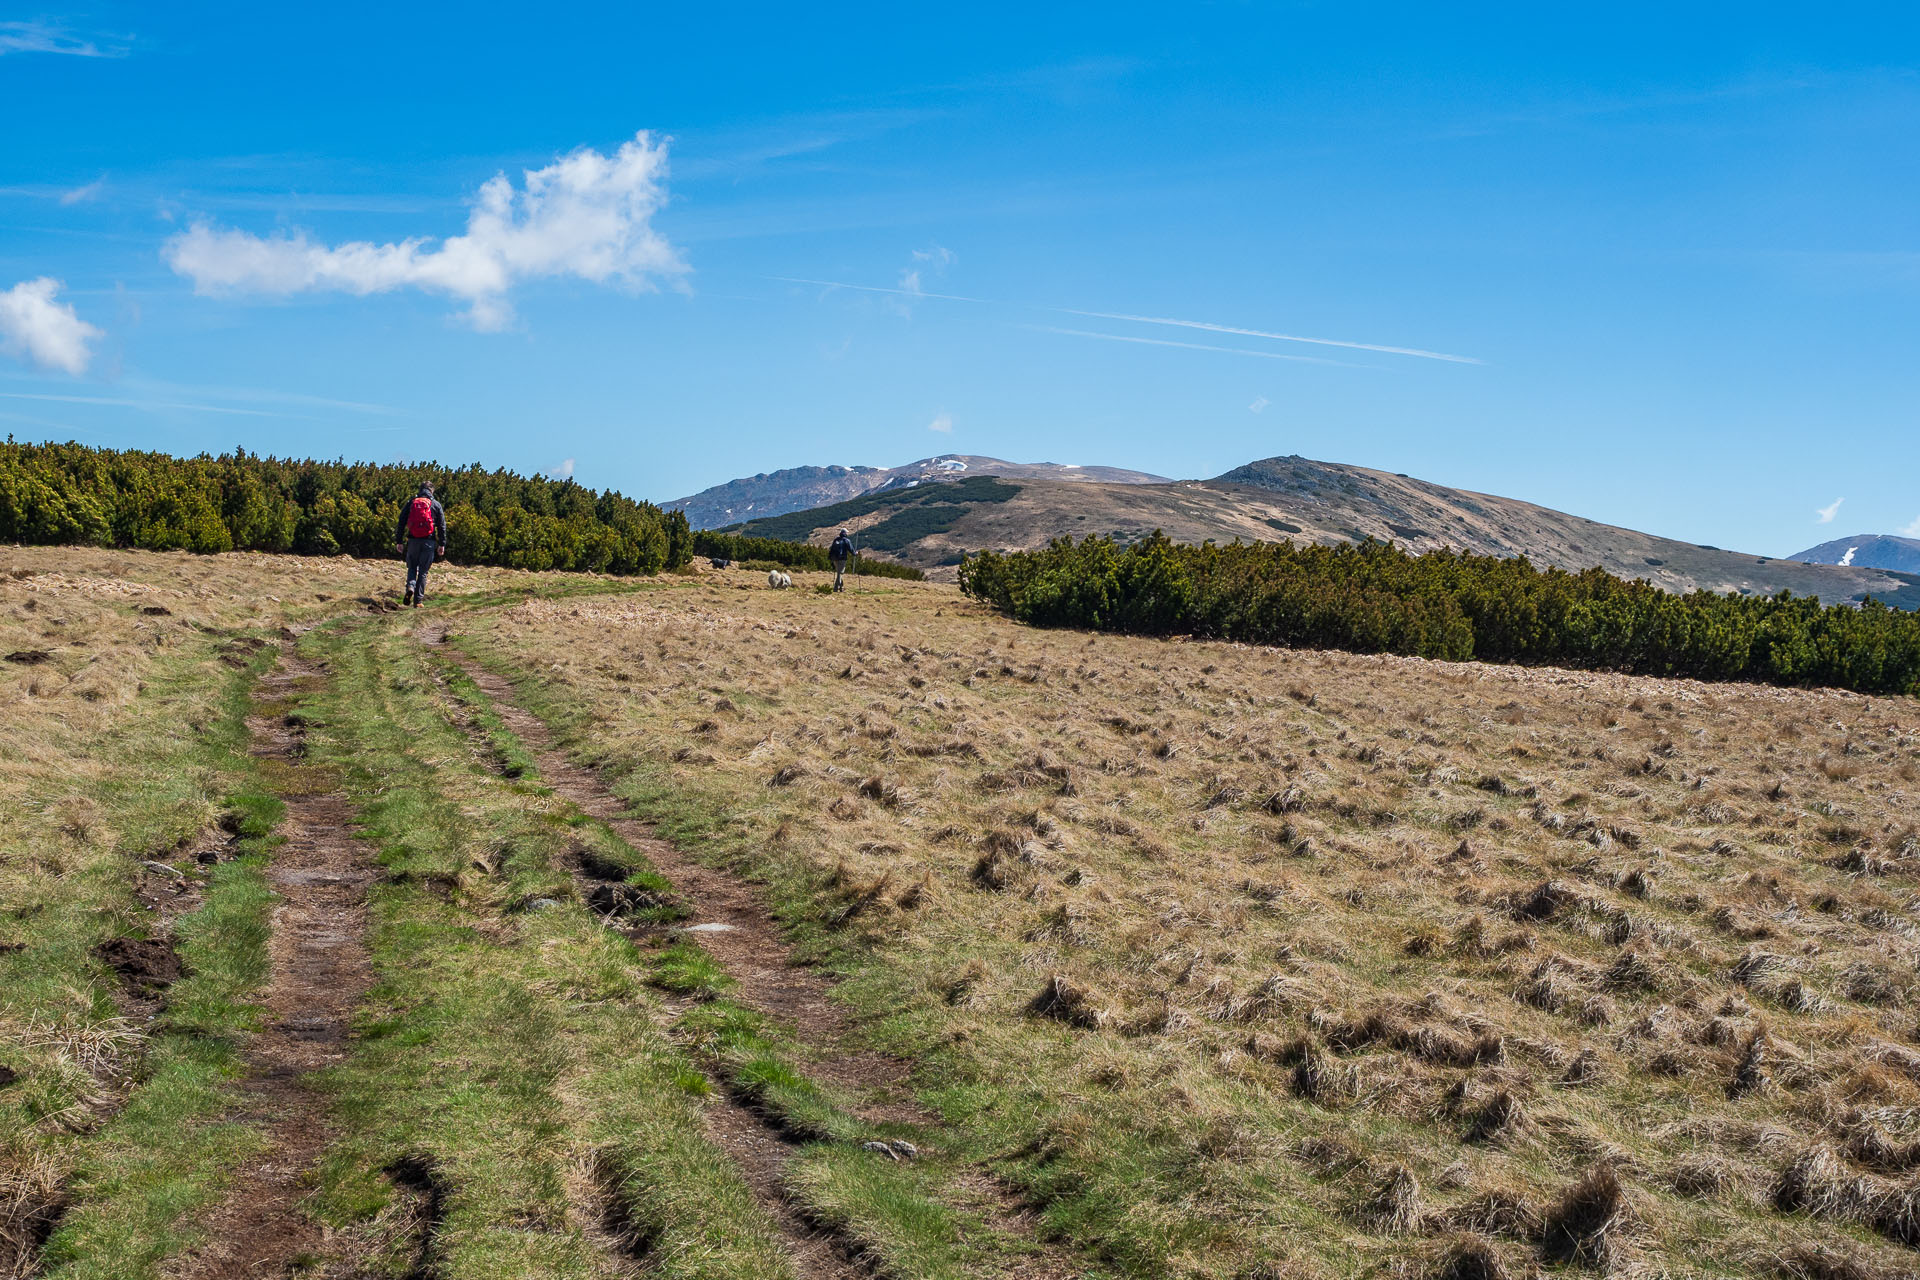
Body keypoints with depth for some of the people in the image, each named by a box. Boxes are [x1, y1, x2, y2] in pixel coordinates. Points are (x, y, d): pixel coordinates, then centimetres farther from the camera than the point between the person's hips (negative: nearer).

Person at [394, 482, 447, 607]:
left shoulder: (411, 503, 6)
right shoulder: (435, 504, 3)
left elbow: (401, 523, 5)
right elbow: (442, 526, 1)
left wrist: (399, 542, 8)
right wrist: (442, 544, 4)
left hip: (413, 540, 1)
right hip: (428, 542, -1)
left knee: (412, 568, 16)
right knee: (423, 571, 6)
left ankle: (410, 587, -13)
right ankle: (417, 600, 4)